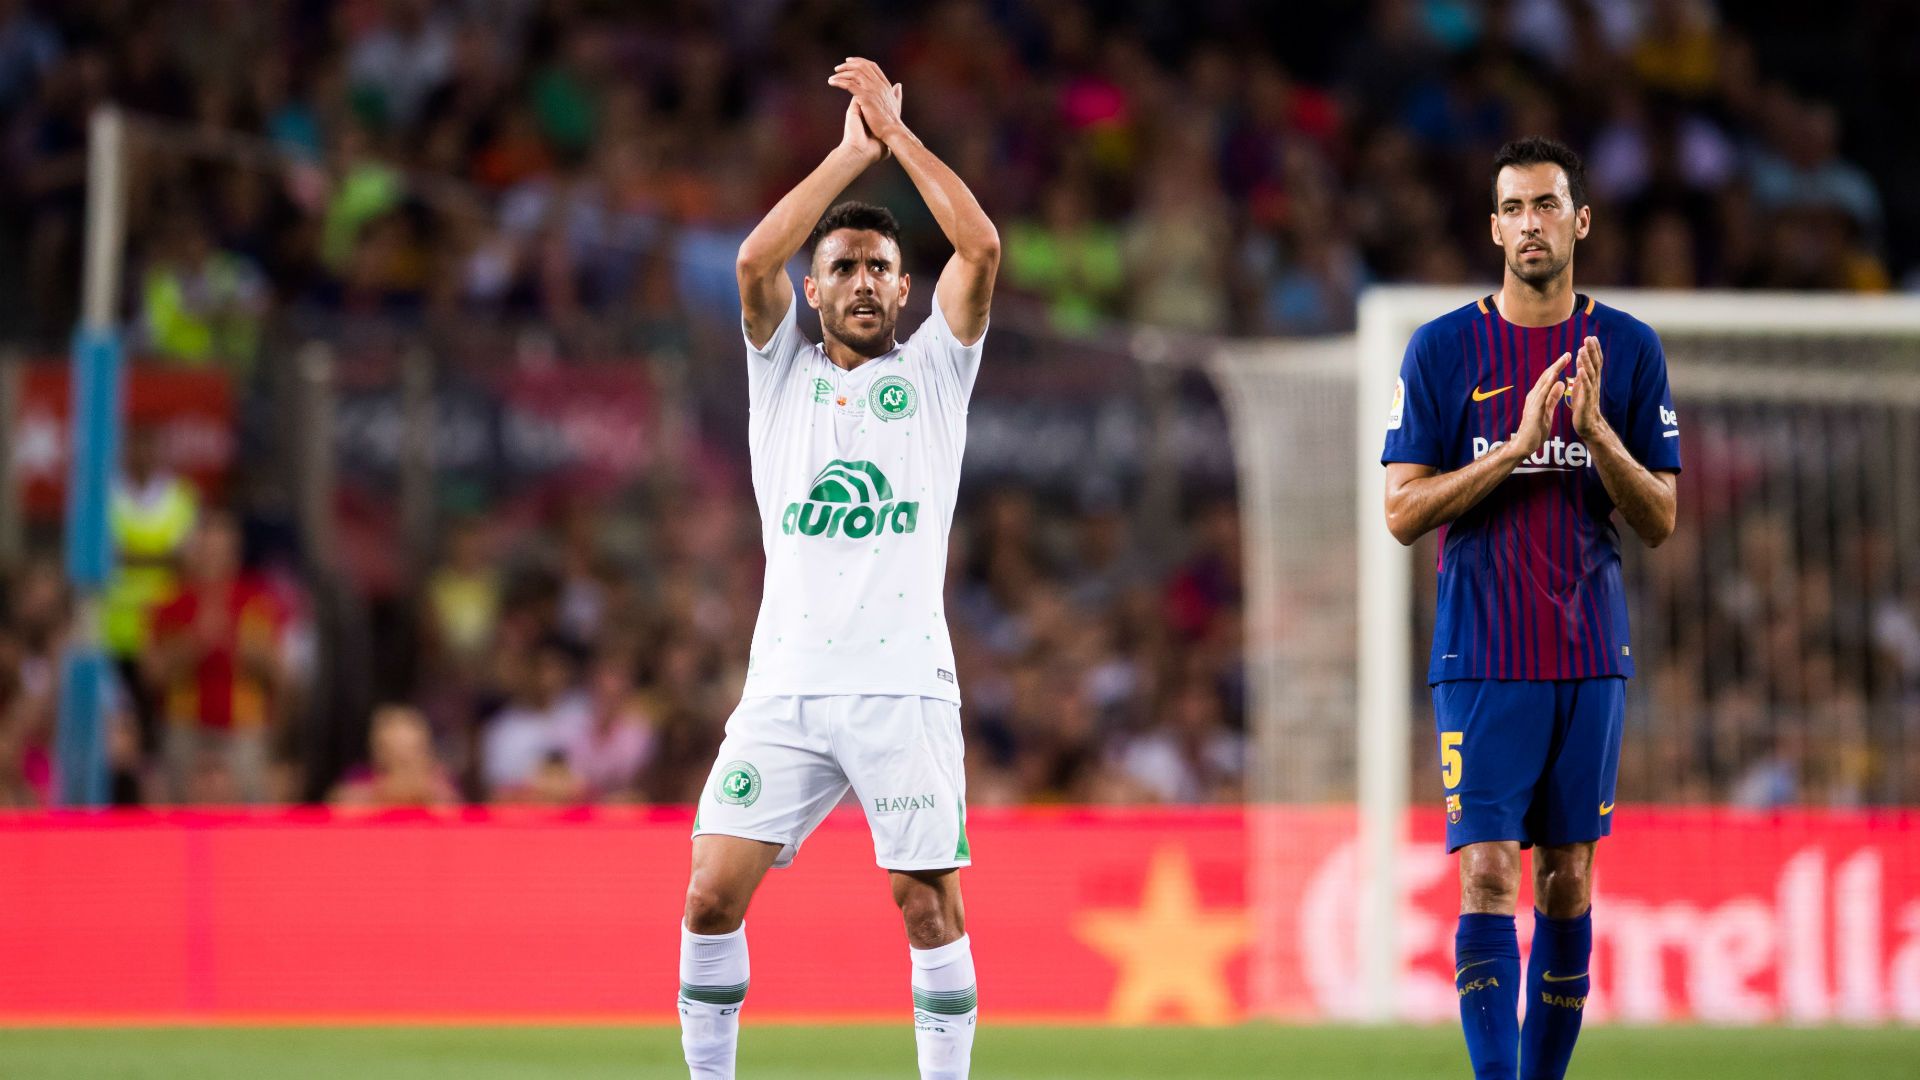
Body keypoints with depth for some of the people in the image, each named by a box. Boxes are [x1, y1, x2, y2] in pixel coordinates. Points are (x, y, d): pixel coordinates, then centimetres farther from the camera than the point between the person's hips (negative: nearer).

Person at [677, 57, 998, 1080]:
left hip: (905, 684, -1)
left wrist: (896, 129, 2)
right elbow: (755, 258, -4)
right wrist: (850, 151, -1)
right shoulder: (783, 368, 15)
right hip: (785, 682, 1)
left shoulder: (933, 367, 13)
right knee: (712, 896, -6)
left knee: (929, 904, -5)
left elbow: (980, 246, -2)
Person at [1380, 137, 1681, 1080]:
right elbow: (1403, 514, -5)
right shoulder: (1442, 350, 0)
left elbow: (1660, 521, 5)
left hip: (1591, 656, 2)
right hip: (1481, 660, -2)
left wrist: (1596, 432, -13)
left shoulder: (1630, 349, 6)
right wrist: (1519, 445, -16)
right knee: (1488, 878, -10)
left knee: (1566, 884, 7)